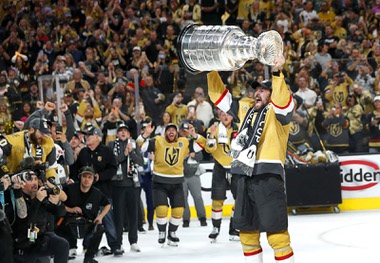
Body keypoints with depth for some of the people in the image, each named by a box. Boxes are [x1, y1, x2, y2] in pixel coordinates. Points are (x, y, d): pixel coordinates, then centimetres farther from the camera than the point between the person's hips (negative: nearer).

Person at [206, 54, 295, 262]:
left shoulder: (277, 112, 0)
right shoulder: (246, 109, 20)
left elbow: (282, 100, -23)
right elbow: (220, 96, 25)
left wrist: (277, 73, -36)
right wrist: (211, 72, 15)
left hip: (268, 176, -8)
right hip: (246, 177, 8)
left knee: (276, 232, -13)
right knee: (246, 230, 14)